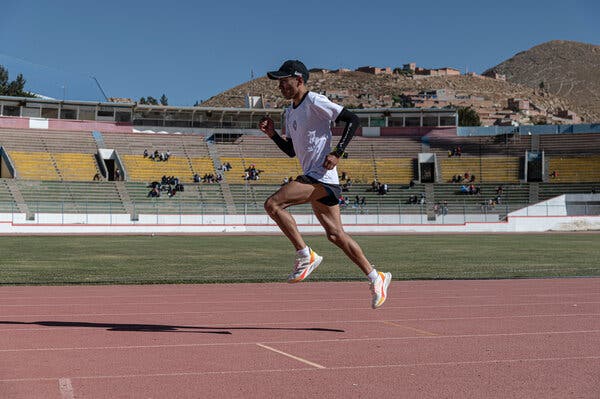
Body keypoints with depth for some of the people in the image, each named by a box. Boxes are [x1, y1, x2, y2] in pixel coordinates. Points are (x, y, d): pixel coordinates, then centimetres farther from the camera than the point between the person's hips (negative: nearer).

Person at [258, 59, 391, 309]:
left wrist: (337, 153, -20)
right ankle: (376, 278, 16)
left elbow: (352, 120, -14)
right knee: (335, 234, 9)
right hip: (312, 178, 10)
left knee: (272, 204, -20)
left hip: (321, 176, -10)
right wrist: (272, 134, 10)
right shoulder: (290, 112, 19)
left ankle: (305, 256, -11)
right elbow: (291, 151, 25)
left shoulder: (315, 102, -8)